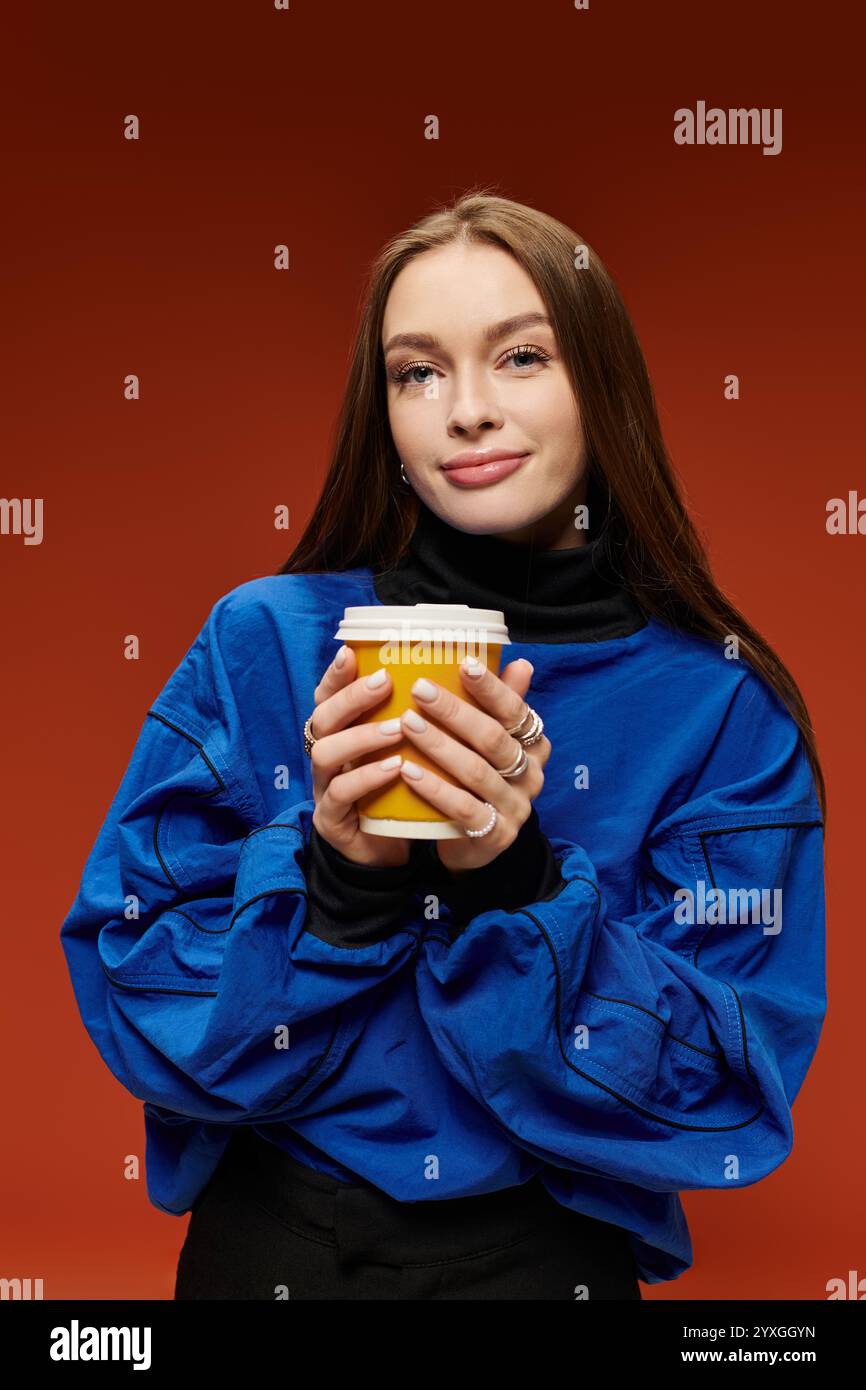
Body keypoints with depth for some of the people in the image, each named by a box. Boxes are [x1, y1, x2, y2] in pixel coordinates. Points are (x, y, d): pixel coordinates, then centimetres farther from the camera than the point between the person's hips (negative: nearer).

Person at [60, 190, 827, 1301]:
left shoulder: (722, 704, -12)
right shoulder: (263, 642, -11)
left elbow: (729, 1094, -13)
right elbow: (132, 1000, -10)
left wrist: (517, 883, -26)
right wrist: (332, 873, -26)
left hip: (548, 1252, 0)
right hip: (268, 1245, 1)